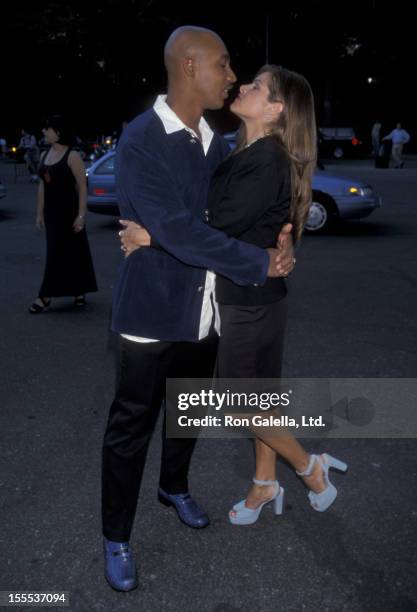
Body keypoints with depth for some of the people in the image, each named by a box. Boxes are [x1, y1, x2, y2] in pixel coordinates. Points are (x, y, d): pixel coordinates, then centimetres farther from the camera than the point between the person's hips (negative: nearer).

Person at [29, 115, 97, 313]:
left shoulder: (72, 156, -11)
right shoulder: (45, 155, 10)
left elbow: (82, 188, -13)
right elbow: (42, 186, 13)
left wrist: (81, 216, -18)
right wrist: (39, 213, 11)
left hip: (68, 212, -7)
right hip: (51, 213, 7)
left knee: (58, 253, -3)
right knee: (59, 253, 10)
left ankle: (45, 297, 0)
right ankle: (79, 293, 21)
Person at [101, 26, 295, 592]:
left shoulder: (217, 145, 6)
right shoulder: (140, 140, -17)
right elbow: (176, 230, -27)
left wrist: (282, 239, -8)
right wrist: (260, 264, -22)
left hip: (205, 312, 7)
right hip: (153, 312, -6)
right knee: (131, 428, 7)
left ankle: (175, 488, 48)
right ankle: (116, 538, 25)